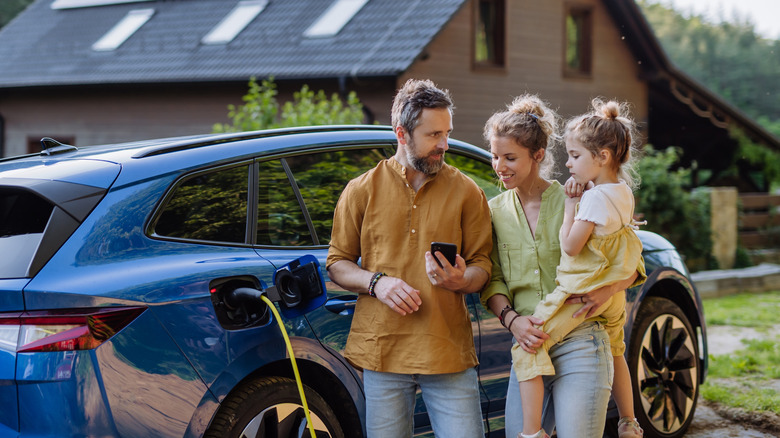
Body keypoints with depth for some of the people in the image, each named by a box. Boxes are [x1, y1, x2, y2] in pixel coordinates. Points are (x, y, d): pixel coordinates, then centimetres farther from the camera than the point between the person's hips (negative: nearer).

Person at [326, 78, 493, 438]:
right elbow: (337, 265, 10)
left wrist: (460, 280, -15)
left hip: (449, 352, 0)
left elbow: (482, 265, 8)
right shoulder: (362, 191, 7)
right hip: (382, 351, 0)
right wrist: (376, 282, -10)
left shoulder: (465, 192, 7)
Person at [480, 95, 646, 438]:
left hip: (580, 347, -4)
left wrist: (607, 290, -17)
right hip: (527, 347, 4)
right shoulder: (495, 211, 9)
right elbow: (492, 282, 6)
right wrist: (512, 319, -13)